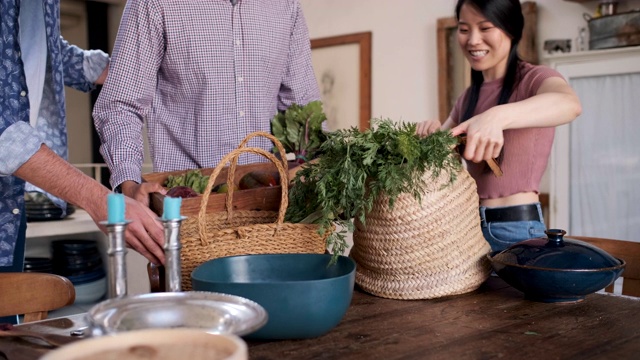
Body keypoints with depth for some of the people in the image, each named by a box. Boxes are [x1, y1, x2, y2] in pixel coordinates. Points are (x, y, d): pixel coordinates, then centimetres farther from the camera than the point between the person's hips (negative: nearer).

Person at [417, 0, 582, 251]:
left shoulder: (533, 79, -7)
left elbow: (570, 103, -30)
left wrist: (497, 117, -47)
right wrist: (431, 134, -12)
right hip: (470, 223, 6)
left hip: (517, 228, -6)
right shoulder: (468, 97, 13)